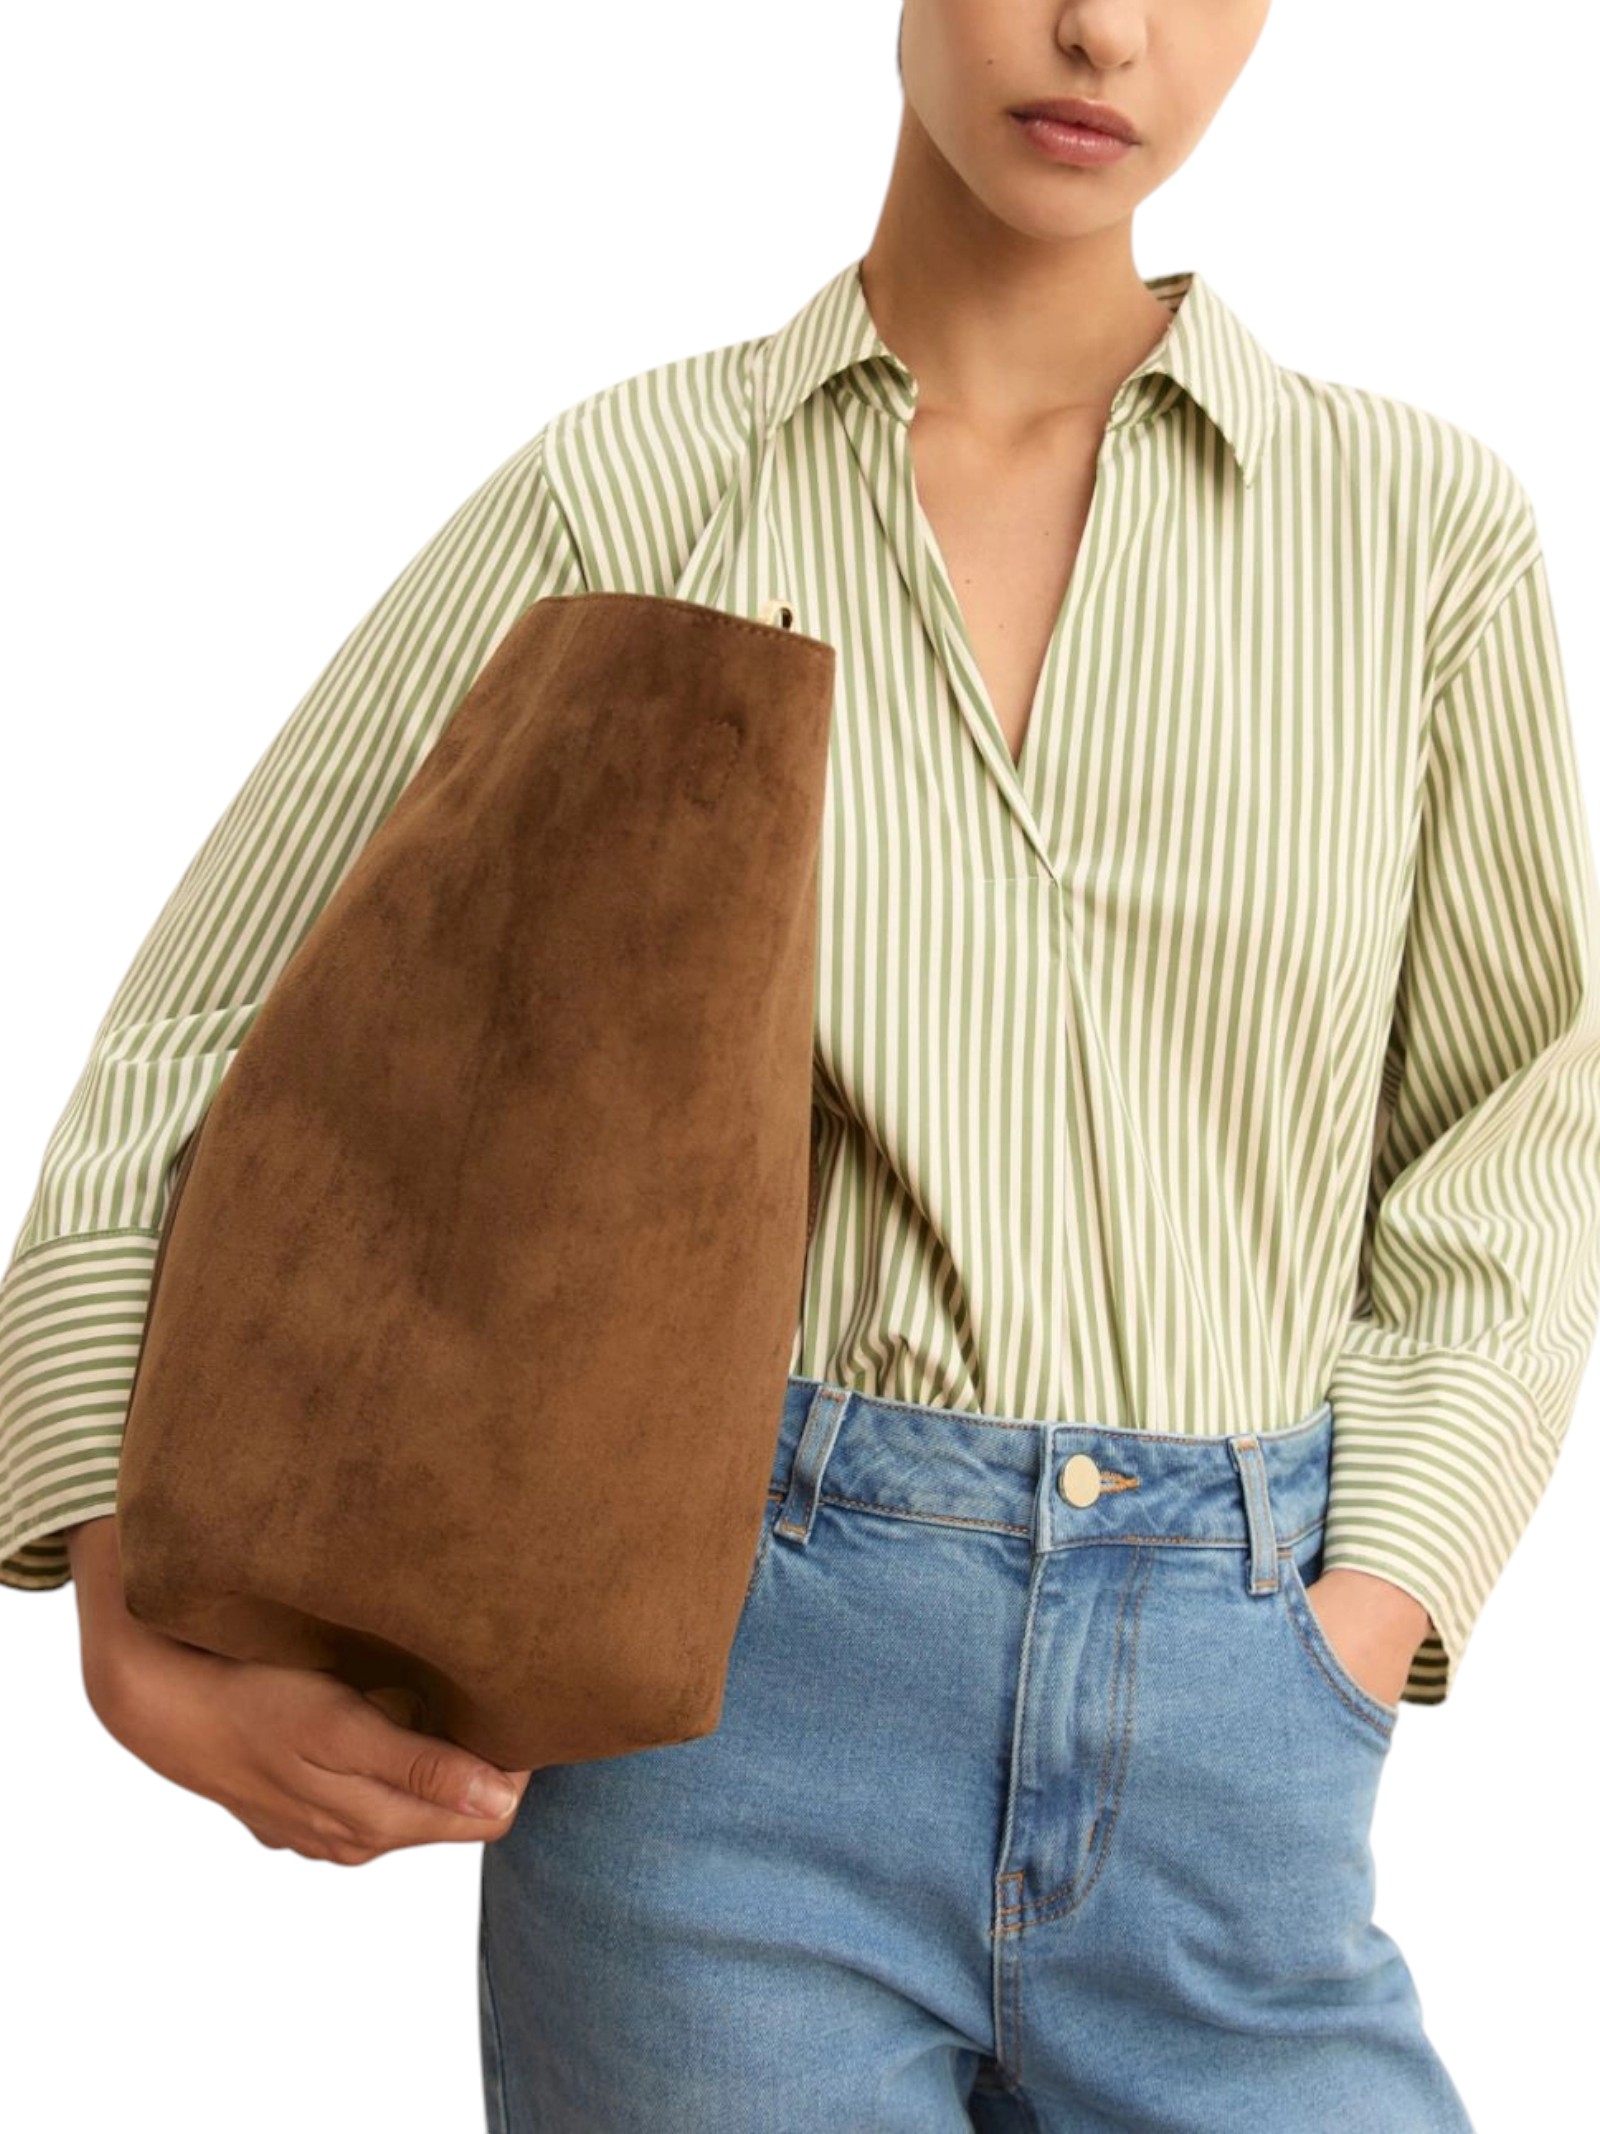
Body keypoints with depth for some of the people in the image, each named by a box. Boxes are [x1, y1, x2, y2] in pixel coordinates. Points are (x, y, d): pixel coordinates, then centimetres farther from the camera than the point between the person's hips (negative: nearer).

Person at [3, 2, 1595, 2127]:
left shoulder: (1426, 522, 6)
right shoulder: (618, 493, 3)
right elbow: (190, 1062, 4)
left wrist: (1343, 1655, -1)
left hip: (1226, 1817, 2)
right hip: (726, 1707, -1)